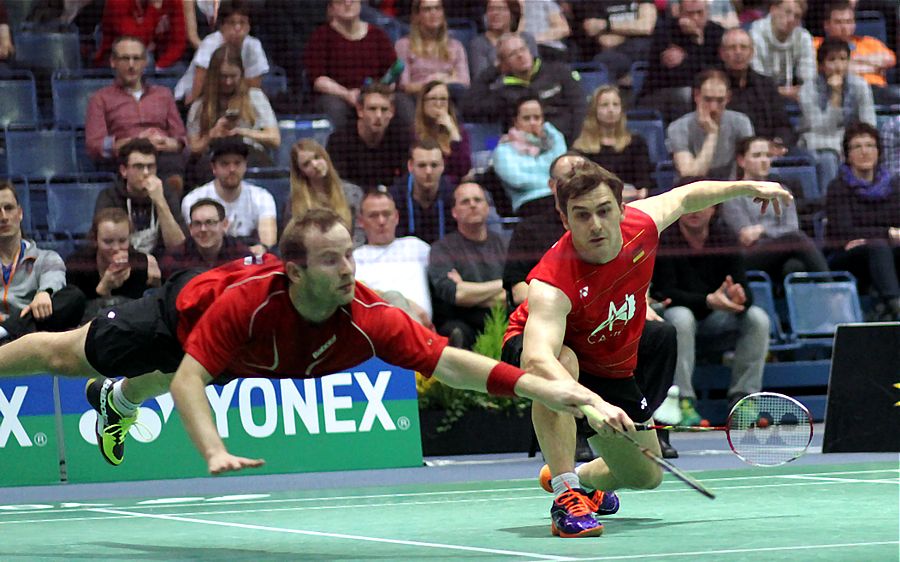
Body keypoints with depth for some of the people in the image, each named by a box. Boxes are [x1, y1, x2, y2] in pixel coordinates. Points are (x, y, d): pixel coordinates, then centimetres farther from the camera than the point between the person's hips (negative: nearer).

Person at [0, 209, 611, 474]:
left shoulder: (368, 317, -40)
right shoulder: (245, 301, -48)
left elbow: (446, 361, -44)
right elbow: (188, 378, -42)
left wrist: (542, 386, -54)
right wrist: (215, 452, -56)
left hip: (240, 360, 4)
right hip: (182, 310, -4)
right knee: (65, 355, 21)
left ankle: (116, 400, 70)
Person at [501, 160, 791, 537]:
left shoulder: (641, 224, -23)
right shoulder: (552, 283, -41)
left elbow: (685, 197, 1)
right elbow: (539, 357, -56)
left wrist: (751, 187, 11)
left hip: (611, 370, 6)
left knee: (647, 477, 11)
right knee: (563, 362, -43)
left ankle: (581, 476, 45)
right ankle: (566, 496, -40)